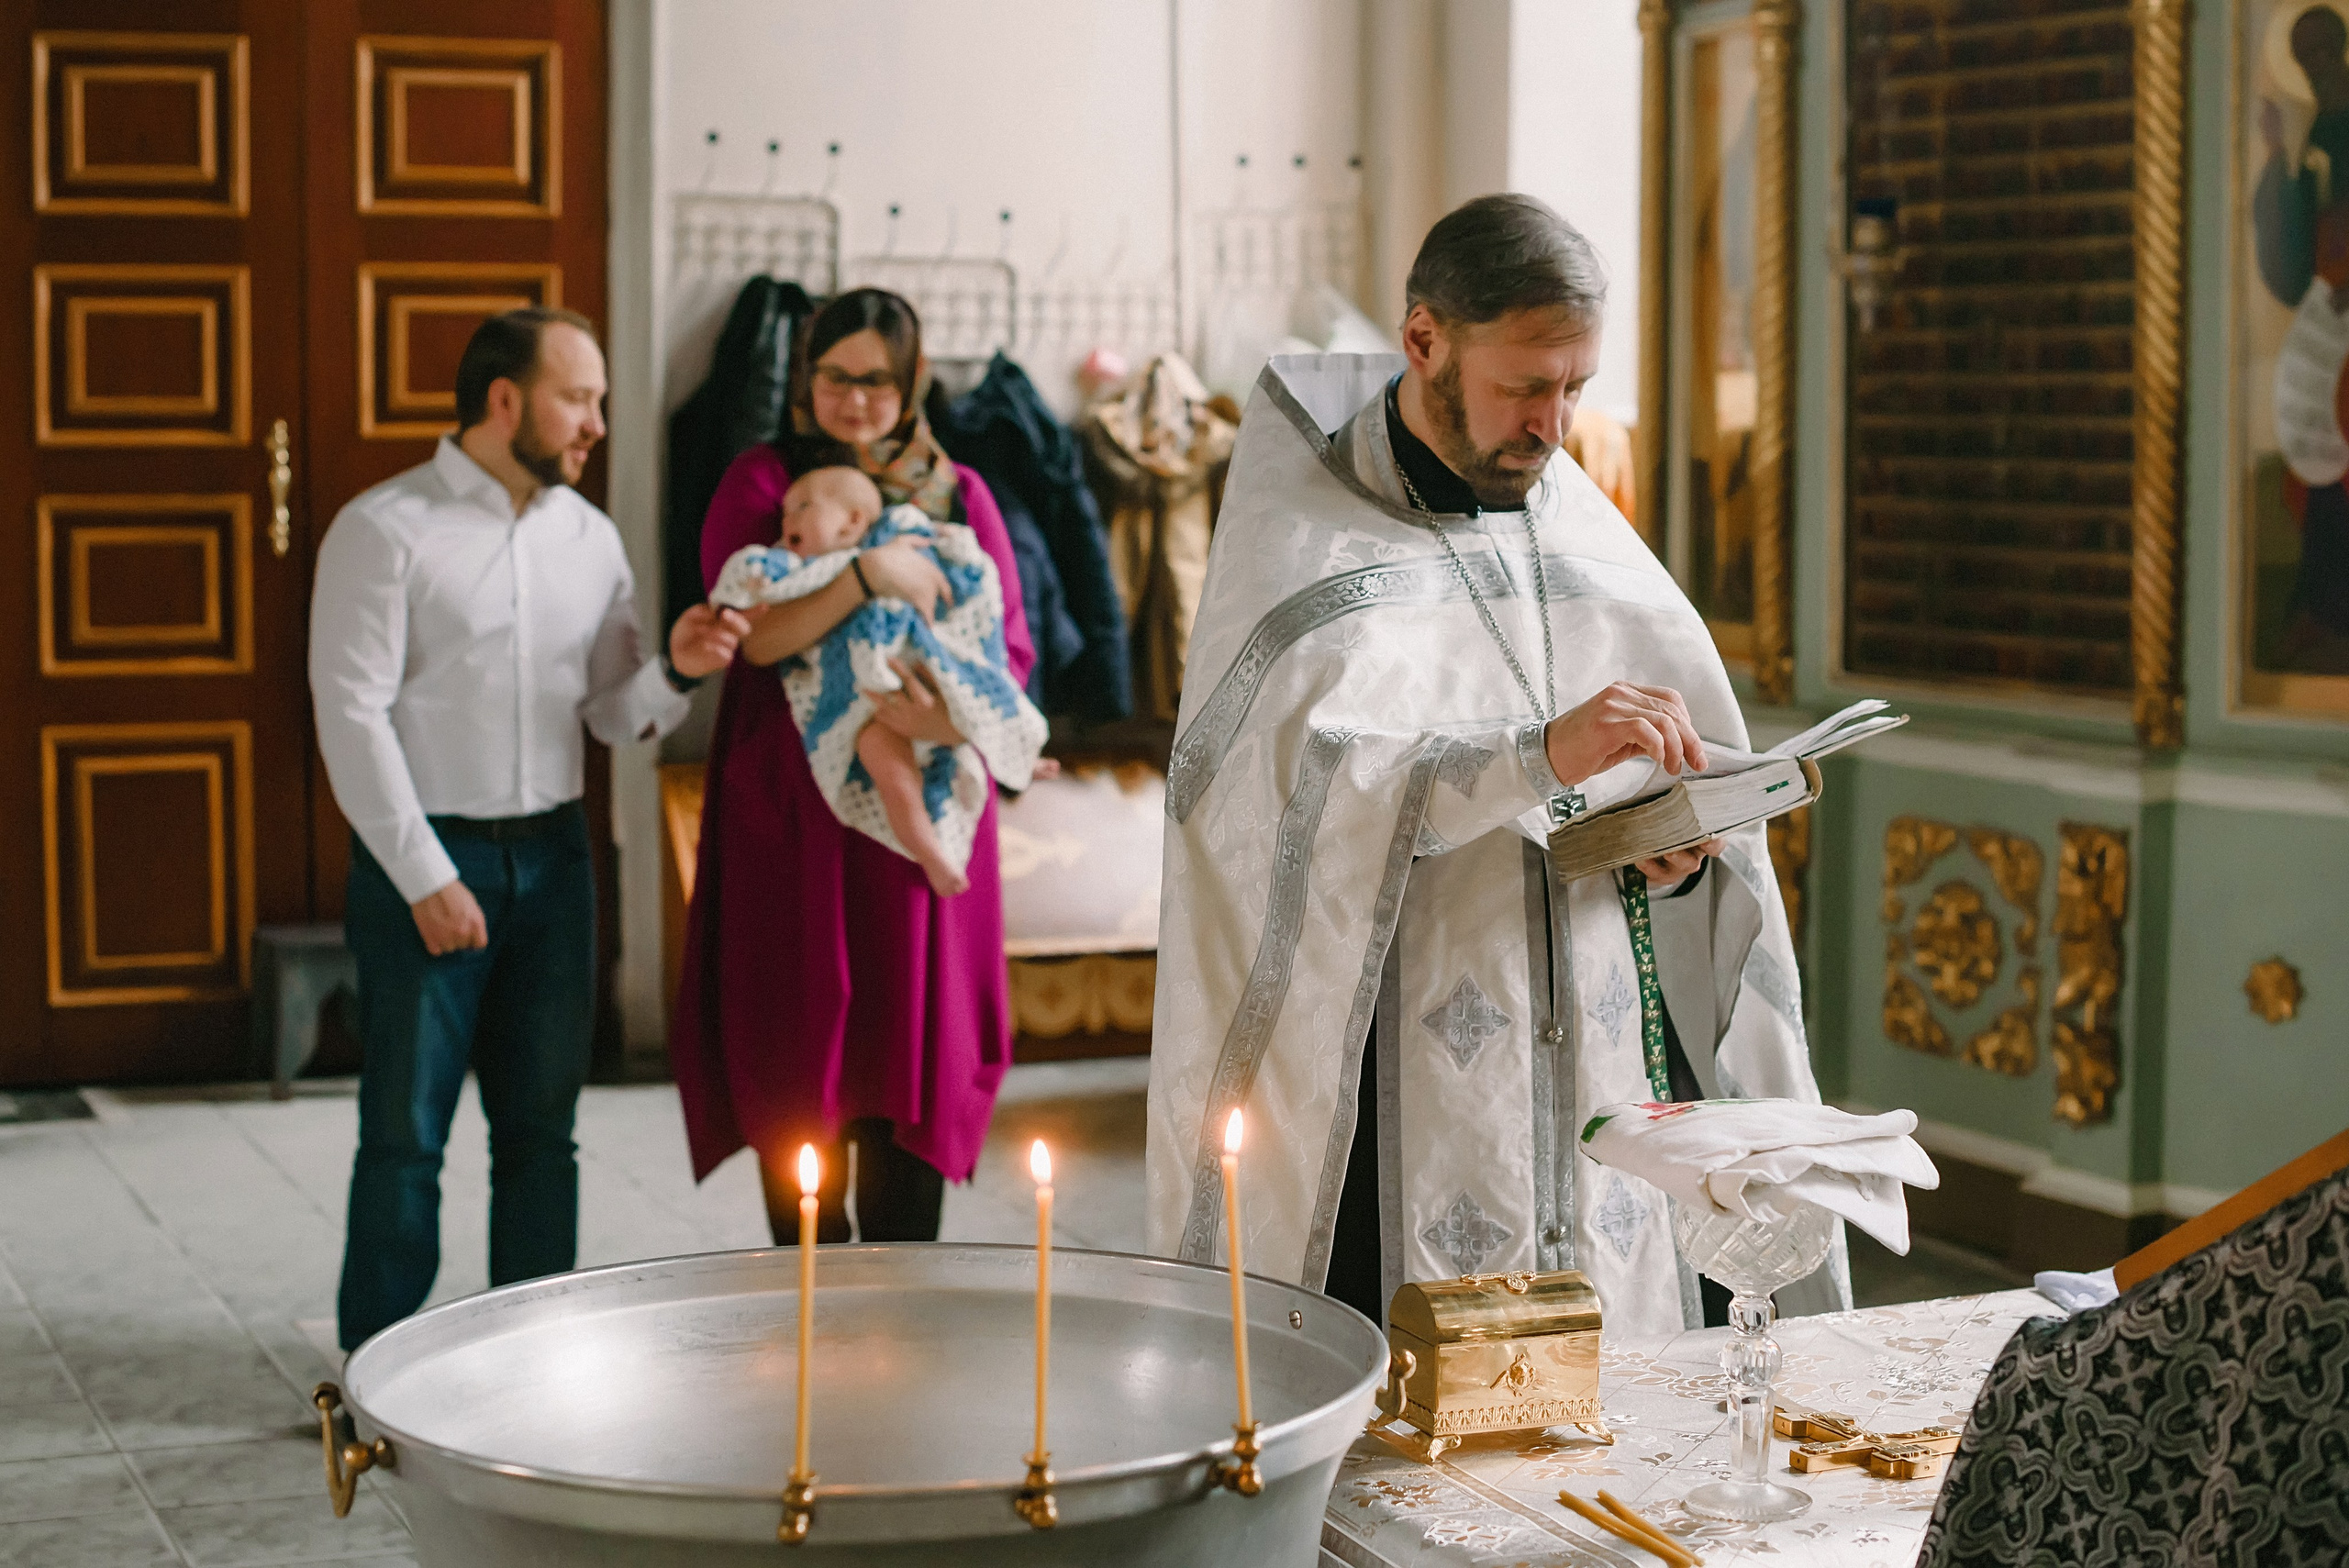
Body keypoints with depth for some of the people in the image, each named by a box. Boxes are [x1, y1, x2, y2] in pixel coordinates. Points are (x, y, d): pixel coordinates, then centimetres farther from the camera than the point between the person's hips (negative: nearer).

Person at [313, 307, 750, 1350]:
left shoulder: (589, 537, 10)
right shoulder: (385, 530, -7)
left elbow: (616, 717, 11)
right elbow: (352, 714, -11)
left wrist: (675, 670, -11)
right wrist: (426, 878, -15)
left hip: (551, 854, 5)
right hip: (421, 859, -5)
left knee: (542, 1128, 10)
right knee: (406, 1133, 0)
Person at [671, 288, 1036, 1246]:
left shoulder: (957, 494, 12)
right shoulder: (764, 482, 5)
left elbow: (1011, 649, 5)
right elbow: (754, 635, -10)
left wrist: (954, 716, -15)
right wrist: (868, 571, -21)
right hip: (793, 815, -2)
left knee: (913, 1057, 1)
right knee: (797, 1059, -1)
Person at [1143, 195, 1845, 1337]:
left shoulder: (1586, 537, 12)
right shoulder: (1304, 544, -4)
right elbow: (1302, 783, -22)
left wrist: (1681, 851, -4)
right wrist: (1543, 753, -30)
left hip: (1595, 1090, 5)